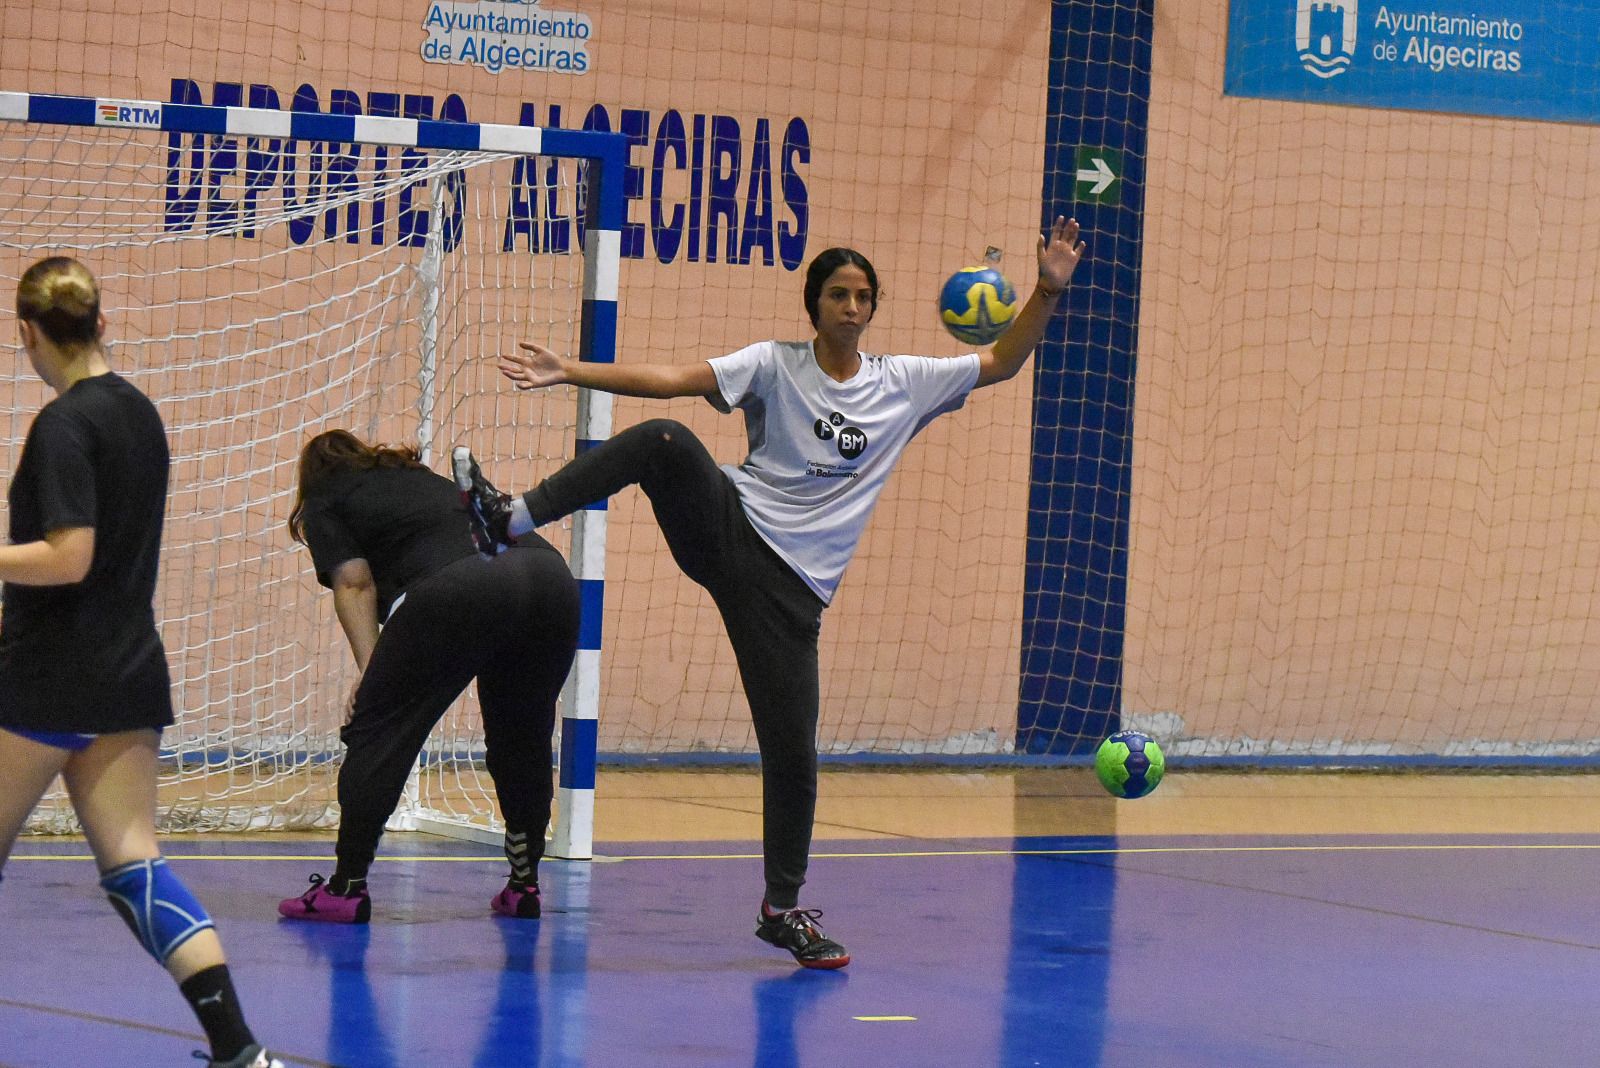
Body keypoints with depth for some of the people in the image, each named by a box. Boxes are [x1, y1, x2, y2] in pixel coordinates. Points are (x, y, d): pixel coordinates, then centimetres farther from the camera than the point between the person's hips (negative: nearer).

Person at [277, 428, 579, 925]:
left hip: (455, 588, -6)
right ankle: (524, 885, 25)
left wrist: (371, 672, -1)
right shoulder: (426, 479, 40)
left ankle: (346, 887, 3)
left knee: (378, 729, 5)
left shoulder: (327, 506, 21)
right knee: (523, 738, 21)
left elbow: (355, 583, 7)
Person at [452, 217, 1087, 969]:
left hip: (791, 584, 2)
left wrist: (1047, 291, 1)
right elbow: (670, 379, -8)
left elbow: (1002, 363, 15)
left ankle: (783, 908, 14)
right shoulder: (775, 366, 2)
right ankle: (512, 520, -36)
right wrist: (569, 371, -20)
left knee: (792, 751, -3)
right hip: (726, 530, -2)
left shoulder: (905, 384, 10)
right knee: (665, 441, -32)